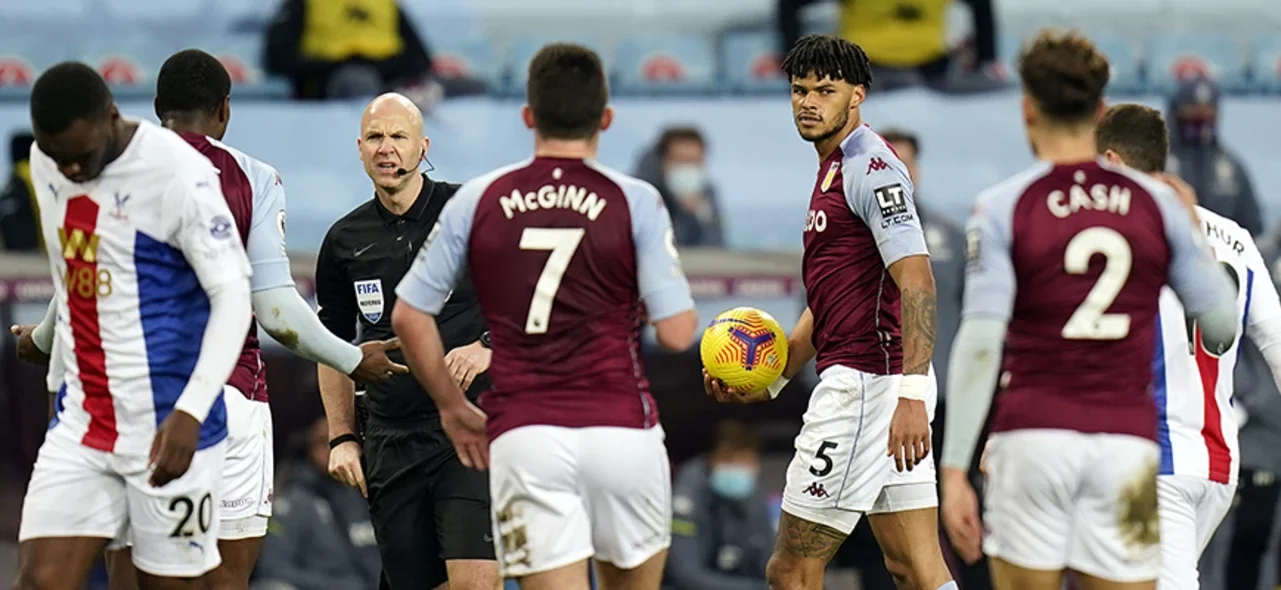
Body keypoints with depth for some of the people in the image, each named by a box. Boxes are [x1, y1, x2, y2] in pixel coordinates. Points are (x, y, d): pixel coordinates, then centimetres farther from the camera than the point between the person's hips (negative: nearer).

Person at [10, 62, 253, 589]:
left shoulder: (178, 175, -15)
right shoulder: (47, 164, 6)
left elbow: (232, 296, -16)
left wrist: (191, 411, -27)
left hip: (167, 429, -6)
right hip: (79, 426, 6)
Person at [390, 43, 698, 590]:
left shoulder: (476, 201, 5)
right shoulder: (634, 201, -1)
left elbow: (410, 316, 8)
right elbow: (676, 333, -5)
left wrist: (452, 407, 21)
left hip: (522, 437, 0)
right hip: (621, 431, 0)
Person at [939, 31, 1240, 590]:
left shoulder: (1002, 209, -2)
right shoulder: (1157, 203, 5)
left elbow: (979, 345, -9)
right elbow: (1223, 324, 8)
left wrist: (954, 469, -8)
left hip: (1033, 437, -1)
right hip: (1126, 442, 1)